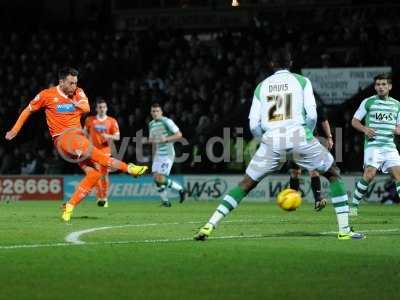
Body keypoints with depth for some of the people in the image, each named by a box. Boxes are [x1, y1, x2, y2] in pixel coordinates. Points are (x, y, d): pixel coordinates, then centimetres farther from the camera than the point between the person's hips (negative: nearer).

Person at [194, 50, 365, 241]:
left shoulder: (262, 86, 16)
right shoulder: (302, 81, 10)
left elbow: (254, 125, 9)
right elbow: (311, 115, -1)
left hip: (272, 140, 2)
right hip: (299, 135, -2)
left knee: (246, 184, 13)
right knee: (333, 174, 16)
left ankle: (209, 226, 1)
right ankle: (344, 230, 7)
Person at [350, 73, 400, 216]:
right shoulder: (368, 102, 4)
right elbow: (354, 121, 8)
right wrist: (364, 129, -11)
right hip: (373, 144, -4)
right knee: (369, 175, -18)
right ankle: (353, 205, -5)